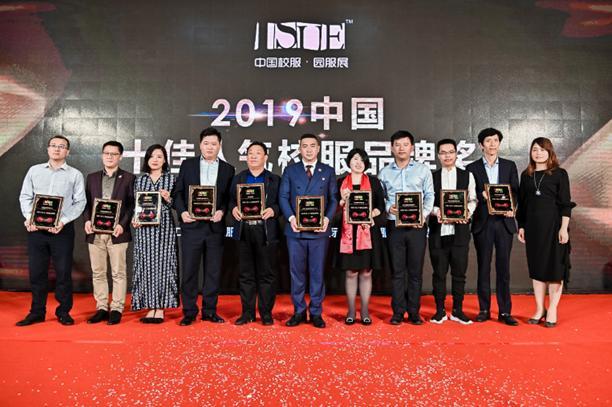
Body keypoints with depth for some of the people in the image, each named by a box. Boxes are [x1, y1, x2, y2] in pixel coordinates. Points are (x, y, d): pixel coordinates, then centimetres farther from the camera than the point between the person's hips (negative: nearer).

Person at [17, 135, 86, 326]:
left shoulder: (75, 174, 4)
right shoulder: (34, 170, 12)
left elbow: (80, 202, -1)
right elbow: (25, 197, 9)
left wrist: (63, 221, -14)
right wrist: (28, 218, -7)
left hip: (63, 229, -2)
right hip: (36, 228, 3)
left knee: (63, 272, 2)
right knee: (36, 271, 8)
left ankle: (64, 312, 14)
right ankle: (37, 312, 20)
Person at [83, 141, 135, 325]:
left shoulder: (128, 178, 3)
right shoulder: (92, 177, 14)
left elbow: (132, 204, -2)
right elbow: (86, 202, 13)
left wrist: (122, 224, -13)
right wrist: (87, 220, -4)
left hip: (117, 232, -4)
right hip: (95, 233, 4)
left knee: (118, 273, 2)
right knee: (97, 273, 9)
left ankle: (116, 309, 9)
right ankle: (101, 308, 19)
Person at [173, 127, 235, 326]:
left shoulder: (228, 169, 9)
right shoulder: (188, 165, 8)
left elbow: (230, 198, 6)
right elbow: (178, 192, 6)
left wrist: (222, 211, -11)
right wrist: (182, 211, -9)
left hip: (215, 227, 1)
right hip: (192, 225, -1)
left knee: (213, 271, 7)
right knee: (189, 271, 3)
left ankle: (209, 311, 18)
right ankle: (189, 312, 14)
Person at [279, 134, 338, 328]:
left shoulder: (328, 171, 10)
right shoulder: (290, 170, 10)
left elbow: (333, 199, 6)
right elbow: (283, 197, 5)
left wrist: (327, 218, -11)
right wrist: (291, 217, -11)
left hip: (319, 230, 0)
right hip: (295, 230, 1)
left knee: (317, 272, 4)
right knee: (297, 272, 6)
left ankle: (316, 312, 16)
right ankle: (299, 312, 18)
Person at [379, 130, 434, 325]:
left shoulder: (423, 170, 8)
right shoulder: (384, 173, 11)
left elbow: (430, 196, 5)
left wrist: (423, 214, -10)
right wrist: (388, 207, -10)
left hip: (417, 226, 0)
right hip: (394, 226, 1)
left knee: (415, 271, 3)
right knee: (397, 270, 4)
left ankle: (414, 312, 13)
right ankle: (398, 312, 13)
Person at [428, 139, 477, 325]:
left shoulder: (467, 176, 10)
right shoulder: (432, 177, 8)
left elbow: (473, 199, 6)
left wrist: (467, 211, -13)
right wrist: (436, 211, -14)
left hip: (460, 231, 0)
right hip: (438, 231, 0)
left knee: (459, 273, 6)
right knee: (439, 273, 5)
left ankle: (457, 311, 19)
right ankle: (440, 311, 17)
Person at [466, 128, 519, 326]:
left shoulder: (509, 166, 11)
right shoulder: (472, 168, 6)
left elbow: (515, 192, 7)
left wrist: (511, 208, -11)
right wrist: (482, 195, -17)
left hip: (504, 221, 1)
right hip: (483, 222, -1)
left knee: (503, 267, 3)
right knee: (483, 267, 5)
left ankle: (505, 311, 11)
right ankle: (484, 310, 14)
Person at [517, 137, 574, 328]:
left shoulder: (559, 174, -1)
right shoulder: (526, 175, 9)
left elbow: (565, 203, -5)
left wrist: (564, 228, -12)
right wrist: (521, 226, 6)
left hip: (553, 225, -3)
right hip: (533, 226, 4)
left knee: (555, 268, 1)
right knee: (536, 268, 8)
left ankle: (552, 311, 13)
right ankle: (539, 309, 19)